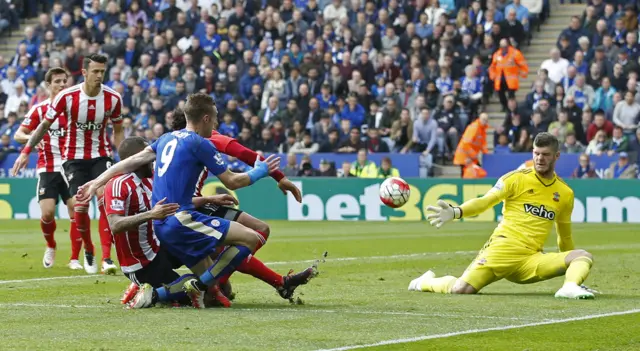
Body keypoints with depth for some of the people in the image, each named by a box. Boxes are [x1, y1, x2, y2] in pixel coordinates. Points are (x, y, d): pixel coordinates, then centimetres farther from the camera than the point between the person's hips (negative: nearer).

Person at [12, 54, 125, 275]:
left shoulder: (113, 98, -9)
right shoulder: (67, 97, -14)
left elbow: (118, 131, 7)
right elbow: (45, 125, -2)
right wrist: (26, 151, -4)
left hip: (101, 156, 1)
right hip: (74, 158, -1)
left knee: (105, 200, -19)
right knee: (80, 207, -10)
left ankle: (107, 258, -19)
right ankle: (88, 251, 17)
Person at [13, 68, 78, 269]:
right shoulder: (39, 110, 0)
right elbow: (18, 135, 1)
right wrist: (31, 138, -22)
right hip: (47, 169, -1)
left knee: (76, 211, -8)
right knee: (47, 213, -11)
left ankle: (74, 258, 3)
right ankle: (51, 247, 20)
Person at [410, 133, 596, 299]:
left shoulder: (565, 194, 13)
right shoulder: (517, 178, 1)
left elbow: (565, 237, 25)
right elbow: (485, 201, -9)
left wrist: (572, 267, 30)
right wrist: (455, 212, -27)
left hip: (532, 259, 4)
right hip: (503, 247, -4)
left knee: (584, 256, -15)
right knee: (461, 290, -20)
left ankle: (570, 287, -45)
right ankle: (426, 282, 12)